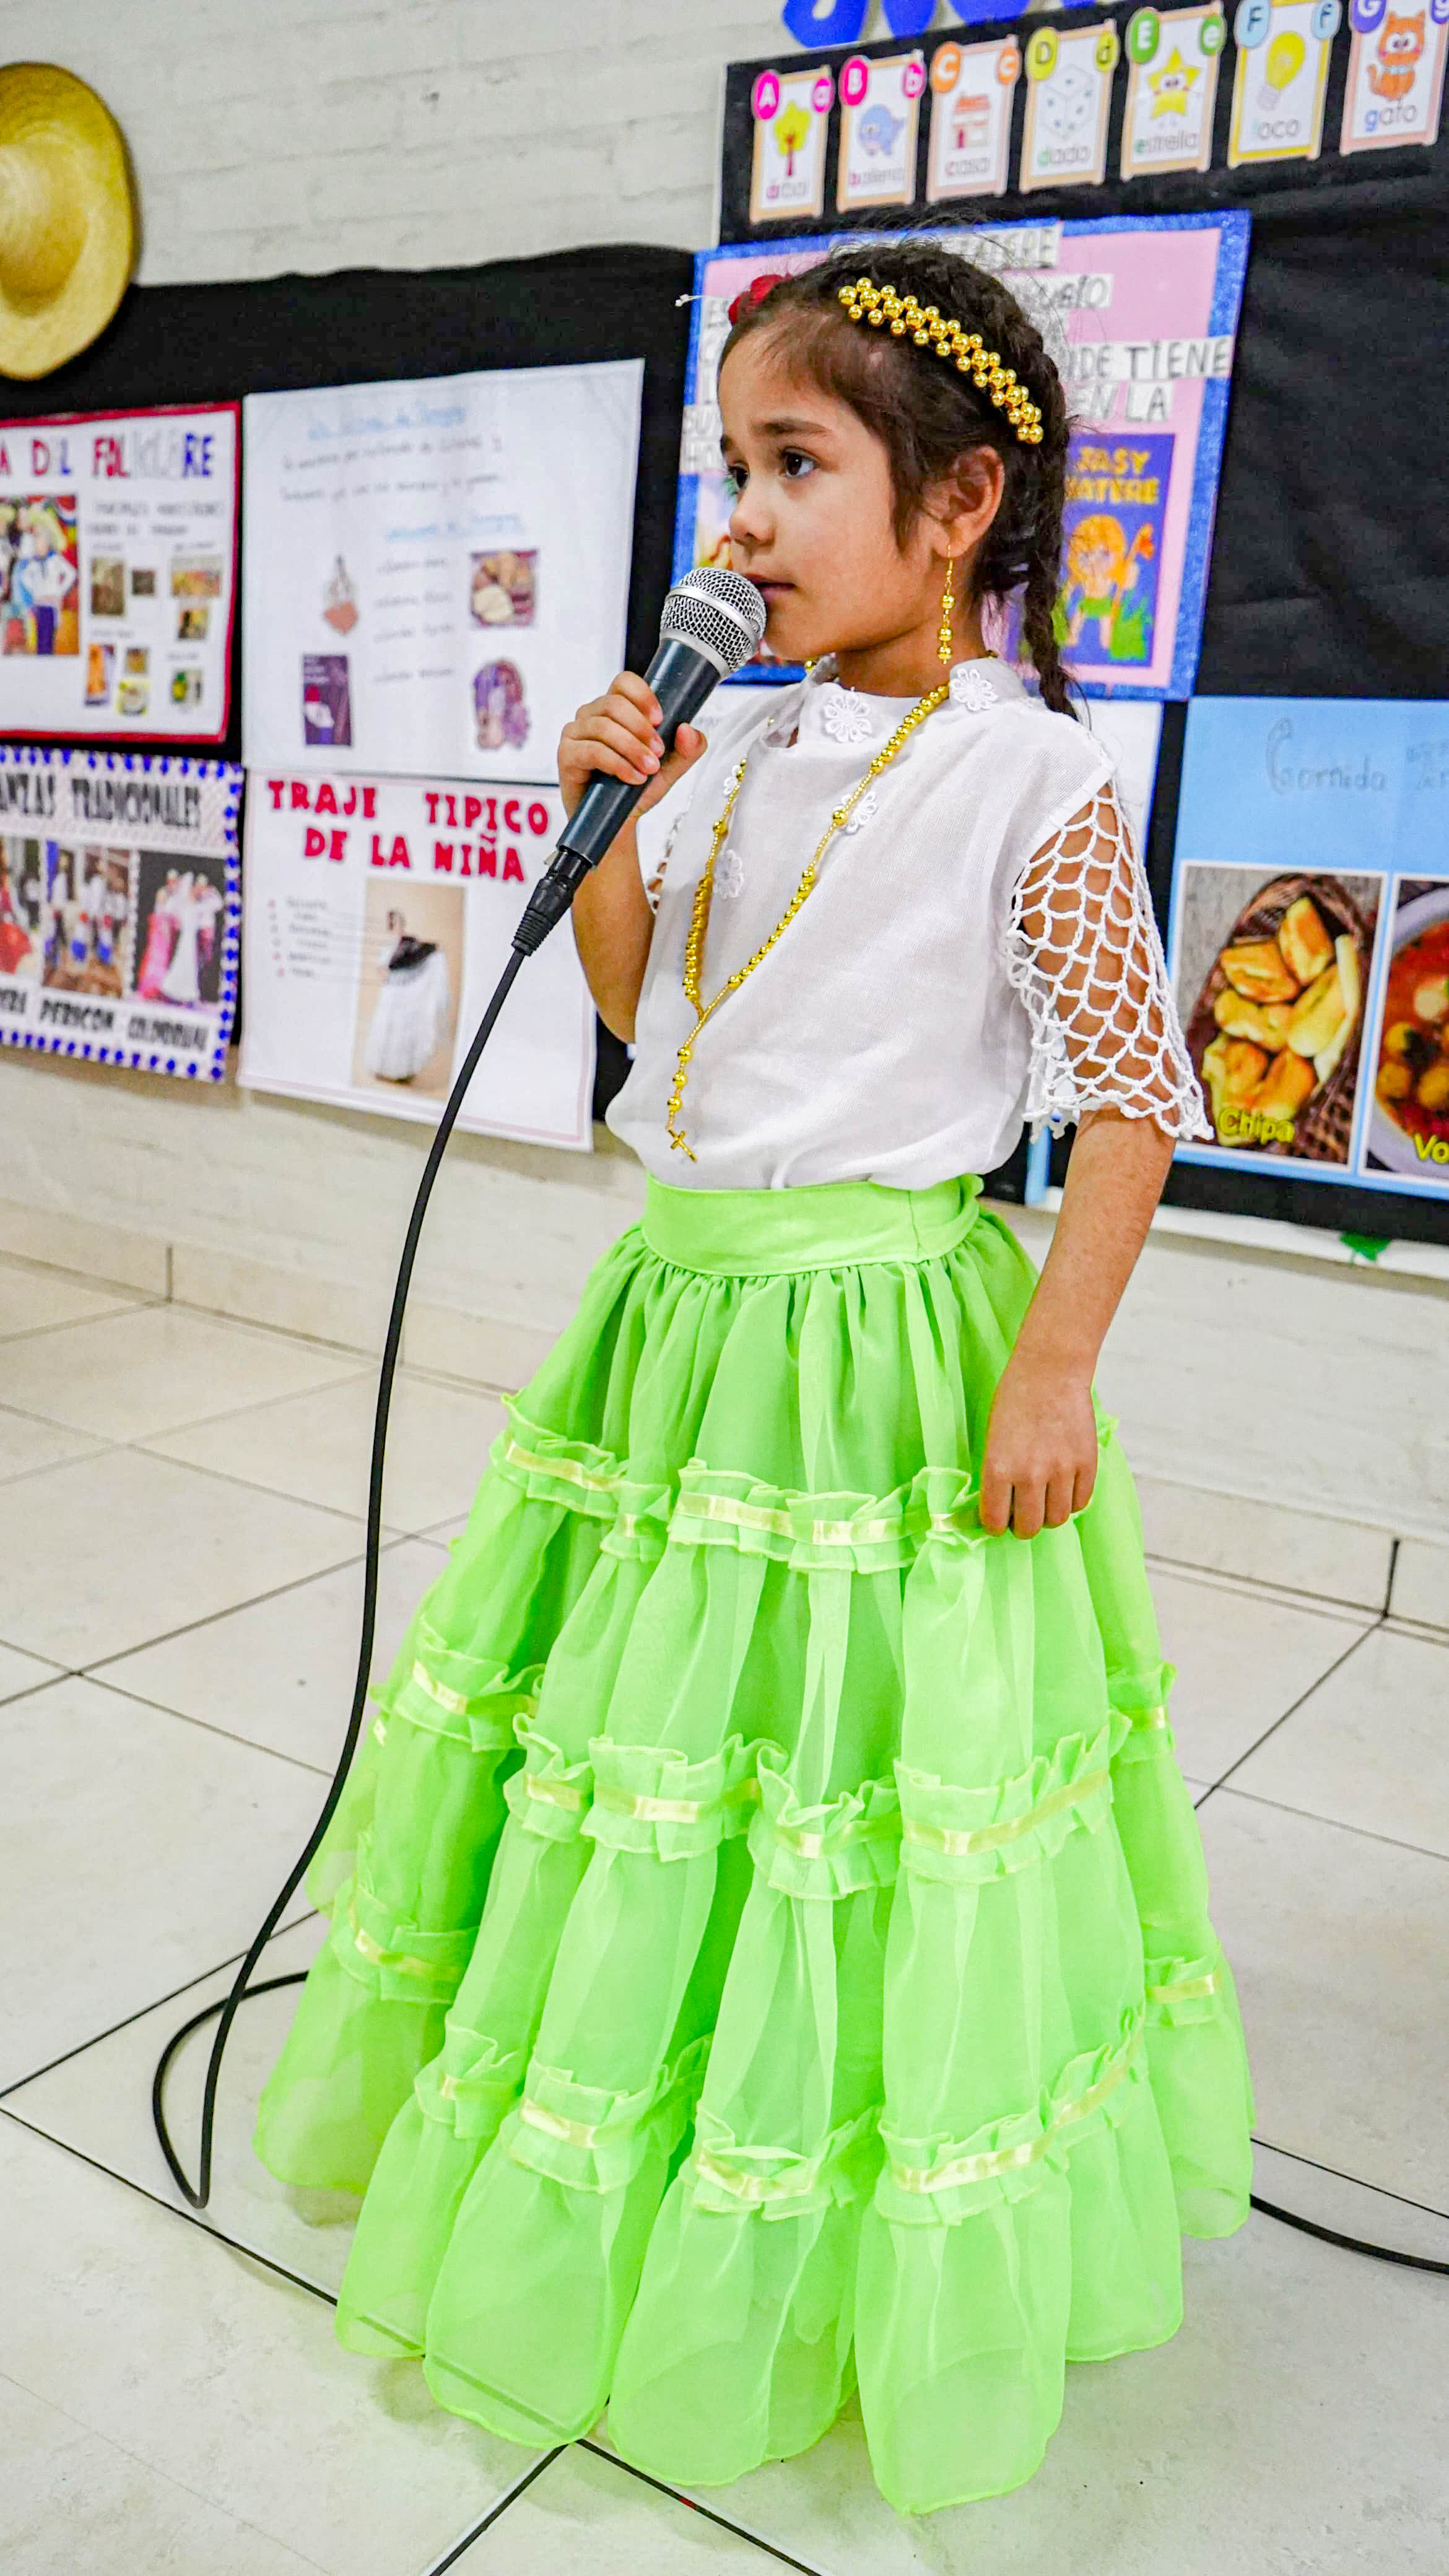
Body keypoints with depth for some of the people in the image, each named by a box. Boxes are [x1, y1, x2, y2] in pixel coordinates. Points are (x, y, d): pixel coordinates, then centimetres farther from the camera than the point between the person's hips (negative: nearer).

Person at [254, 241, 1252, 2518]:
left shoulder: (1032, 781, -11)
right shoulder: (738, 747, 8)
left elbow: (1134, 1092, -11)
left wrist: (1055, 1366, -16)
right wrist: (603, 823, 1)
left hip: (887, 1343, -6)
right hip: (678, 1310, 7)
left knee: (850, 1818, 6)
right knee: (645, 1762, 19)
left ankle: (862, 2270, 32)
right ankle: (628, 2142, 44)